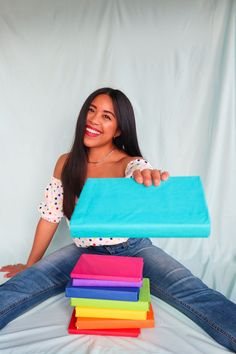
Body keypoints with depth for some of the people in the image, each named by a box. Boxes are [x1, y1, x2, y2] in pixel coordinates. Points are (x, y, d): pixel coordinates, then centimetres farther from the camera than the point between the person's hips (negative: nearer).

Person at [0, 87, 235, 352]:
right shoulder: (66, 163, -1)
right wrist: (30, 264, 12)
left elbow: (143, 173, -36)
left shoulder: (130, 163, -10)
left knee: (190, 291, -27)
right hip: (84, 253, 3)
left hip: (132, 250, -2)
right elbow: (49, 216, 5)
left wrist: (148, 177, -62)